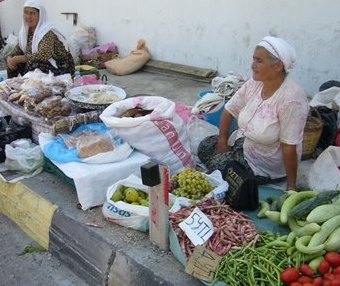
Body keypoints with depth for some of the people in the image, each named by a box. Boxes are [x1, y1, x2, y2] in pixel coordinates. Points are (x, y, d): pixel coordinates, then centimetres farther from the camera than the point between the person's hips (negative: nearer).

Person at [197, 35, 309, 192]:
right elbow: (229, 110, 3)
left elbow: (289, 146, -28)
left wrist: (291, 186, -23)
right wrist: (222, 140, -5)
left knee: (217, 166, -17)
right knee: (204, 147, 0)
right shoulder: (254, 83, -8)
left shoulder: (291, 98, -30)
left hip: (267, 163, -7)